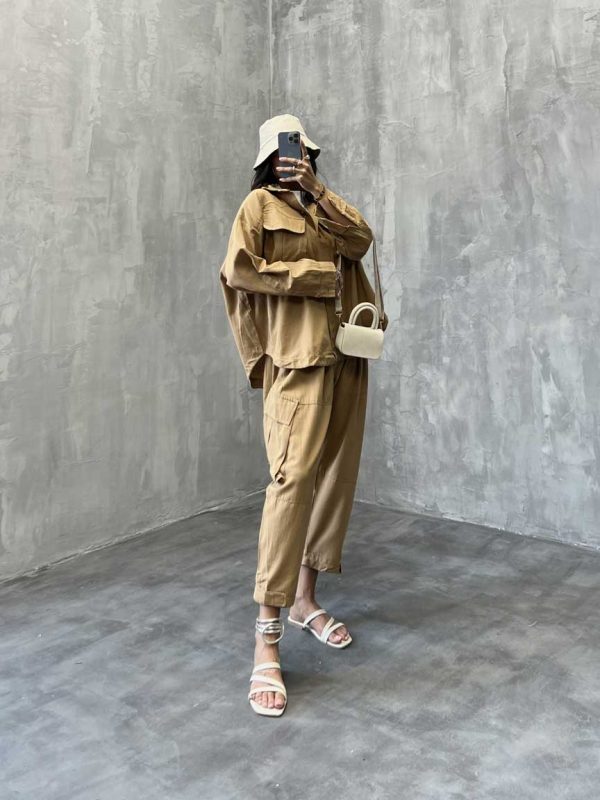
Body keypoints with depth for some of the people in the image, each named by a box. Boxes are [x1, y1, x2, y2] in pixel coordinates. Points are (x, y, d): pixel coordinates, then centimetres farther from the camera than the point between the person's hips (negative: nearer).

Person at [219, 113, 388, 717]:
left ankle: (305, 598, 21)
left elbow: (360, 241, 5)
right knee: (292, 478, -17)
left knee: (334, 477, 6)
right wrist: (317, 276, -8)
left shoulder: (324, 206, 24)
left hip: (344, 357, 7)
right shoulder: (260, 205, 5)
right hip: (296, 359, -7)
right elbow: (238, 269, -10)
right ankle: (266, 638, -14)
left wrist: (317, 191, -4)